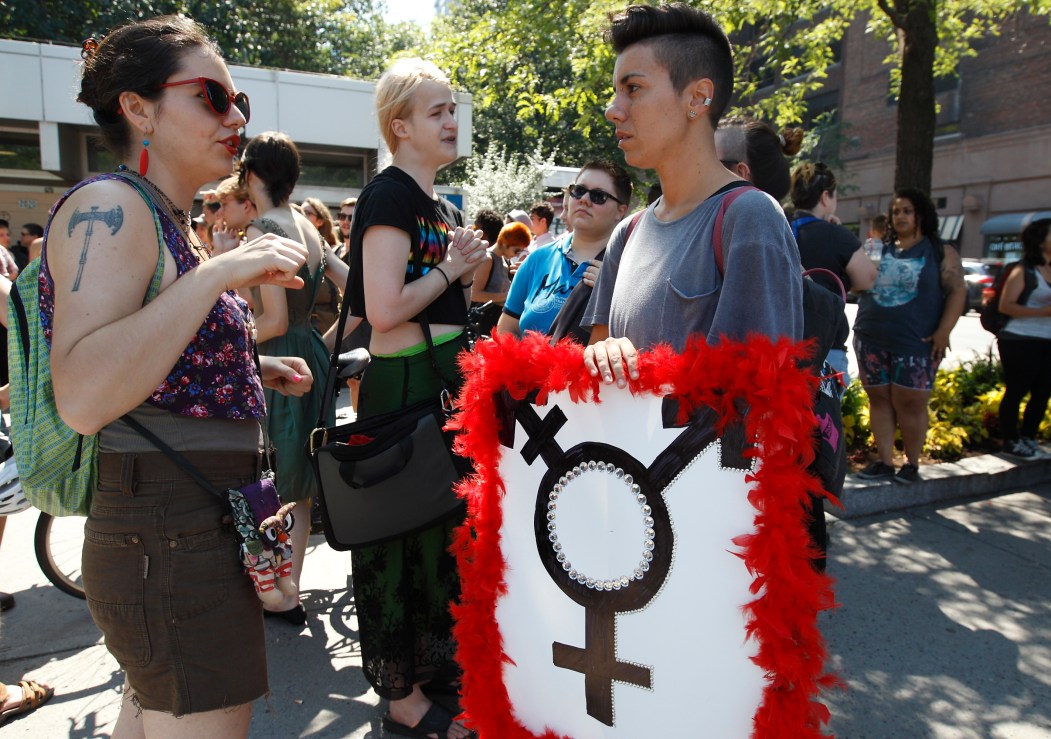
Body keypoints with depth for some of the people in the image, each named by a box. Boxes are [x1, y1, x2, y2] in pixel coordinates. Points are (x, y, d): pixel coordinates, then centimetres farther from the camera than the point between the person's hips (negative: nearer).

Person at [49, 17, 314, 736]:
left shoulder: (170, 222, 14)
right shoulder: (109, 206, -14)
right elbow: (82, 399, -28)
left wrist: (256, 370, 9)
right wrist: (218, 273, -28)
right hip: (172, 543, -10)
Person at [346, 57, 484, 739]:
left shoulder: (446, 207, 15)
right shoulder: (390, 196, -12)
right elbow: (384, 310, -23)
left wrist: (471, 268, 3)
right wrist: (450, 269, -10)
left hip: (449, 376, 10)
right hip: (403, 383, -10)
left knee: (448, 525, 19)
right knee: (402, 532, 2)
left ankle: (441, 658, 38)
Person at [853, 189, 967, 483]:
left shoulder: (940, 252, 4)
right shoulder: (879, 249, 13)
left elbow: (957, 290, -3)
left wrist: (943, 331, -12)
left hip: (916, 343, -3)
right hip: (872, 340, 4)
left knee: (910, 403, -1)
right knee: (879, 399, 5)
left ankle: (911, 463, 14)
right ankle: (884, 462, 12)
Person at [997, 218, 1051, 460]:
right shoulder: (1024, 272, -7)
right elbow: (1005, 305, -15)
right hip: (1020, 342, -7)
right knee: (1016, 392, -1)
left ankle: (1028, 438, 23)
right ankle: (1011, 442, 10)